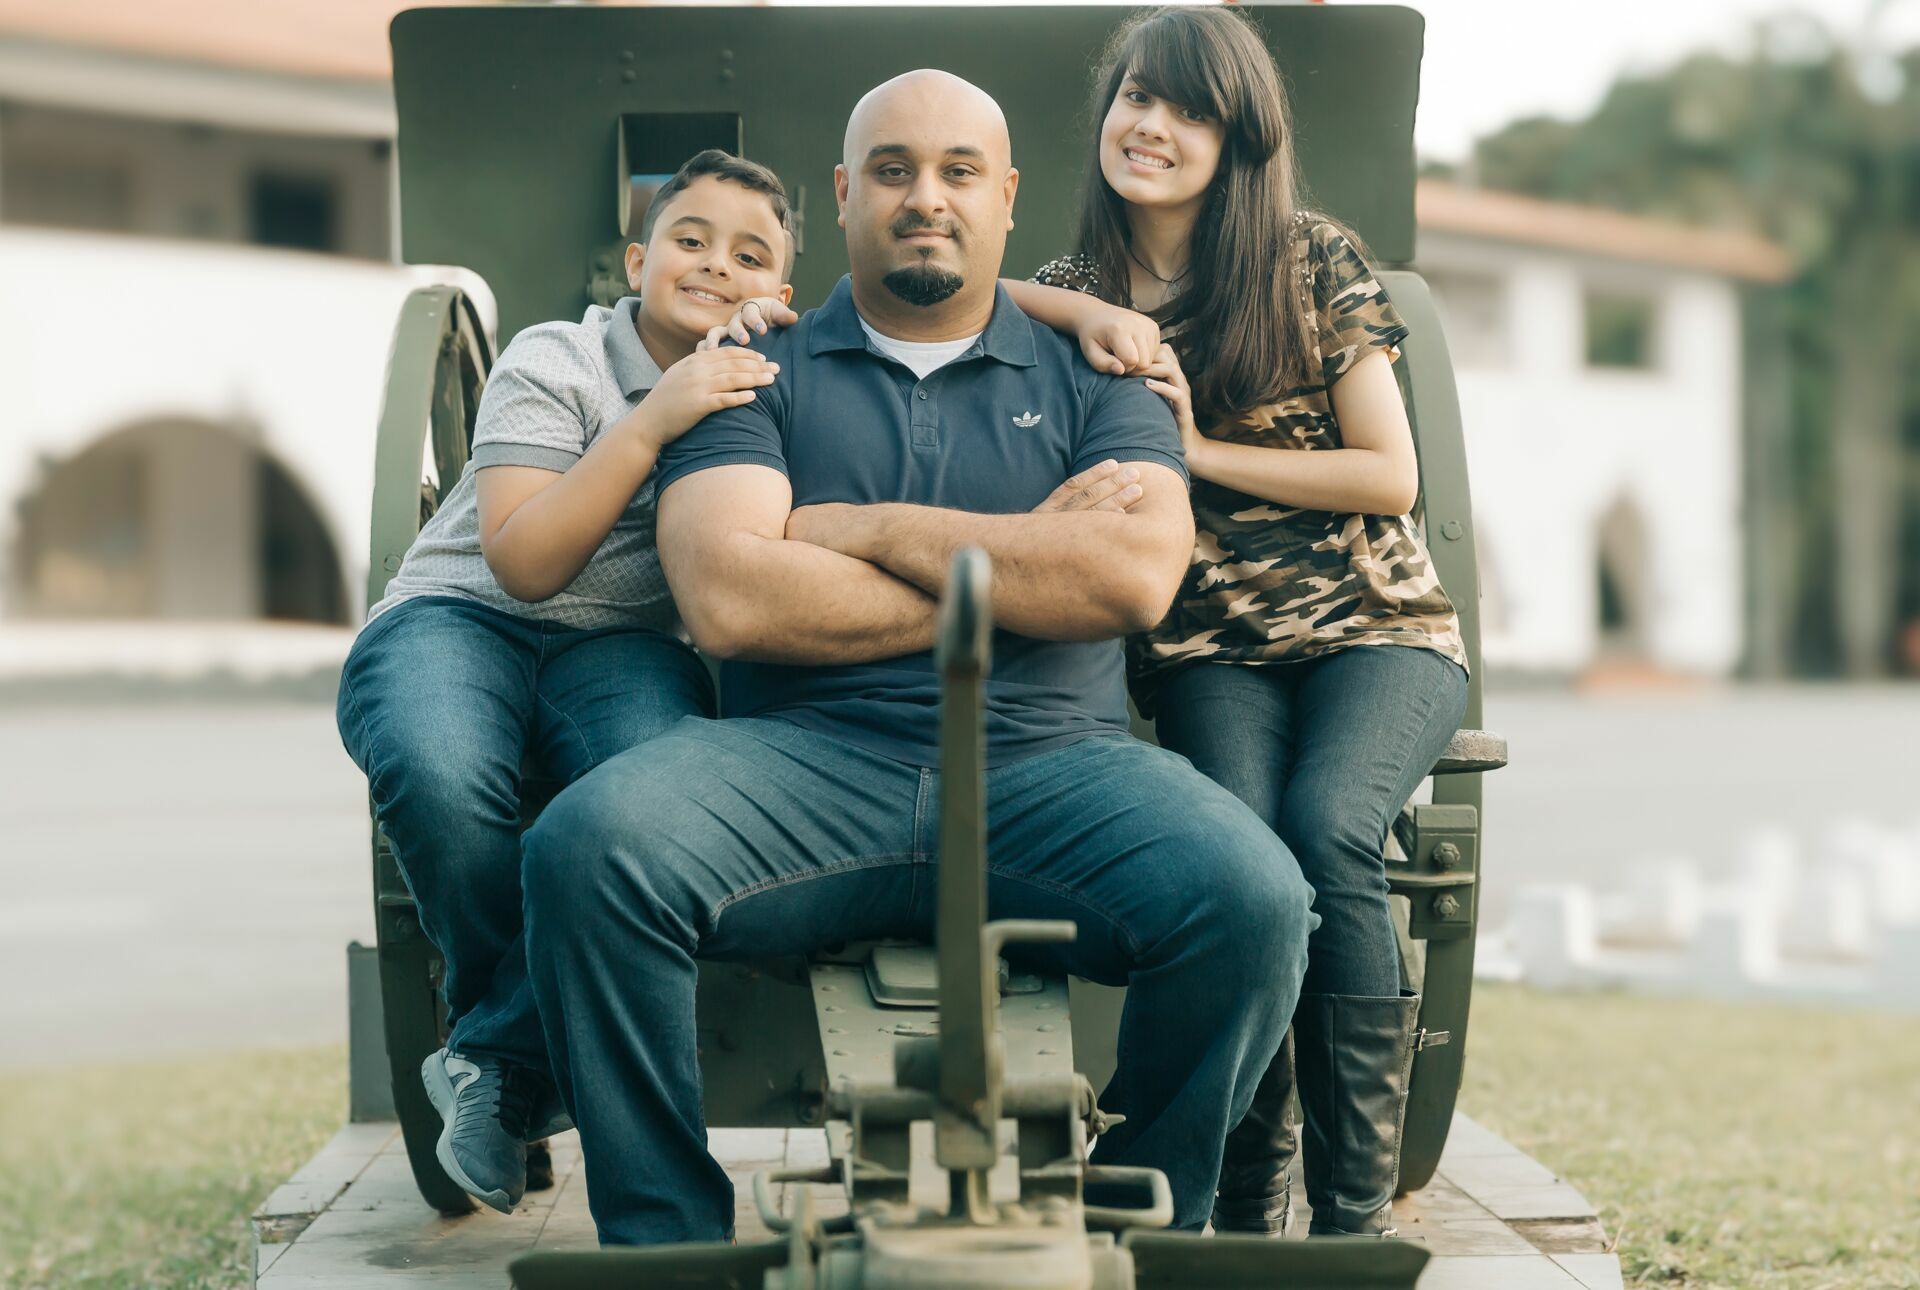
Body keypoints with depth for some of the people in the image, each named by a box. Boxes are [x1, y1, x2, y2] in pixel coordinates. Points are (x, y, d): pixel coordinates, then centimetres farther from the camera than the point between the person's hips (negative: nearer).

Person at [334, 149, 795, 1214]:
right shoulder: (556, 362, 0)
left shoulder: (768, 383, 11)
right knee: (439, 775, -39)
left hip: (623, 643, 2)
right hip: (461, 616, -2)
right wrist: (649, 424, -20)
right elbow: (524, 562, -11)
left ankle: (499, 1057, -17)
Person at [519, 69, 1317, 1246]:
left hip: (1047, 762, 1)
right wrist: (1021, 580, -1)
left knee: (1251, 898, -28)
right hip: (806, 754, 0)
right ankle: (667, 1239, -10)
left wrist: (877, 530, -2)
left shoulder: (1089, 375, 18)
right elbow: (727, 599, -5)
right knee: (589, 846, -29)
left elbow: (1138, 574, -3)